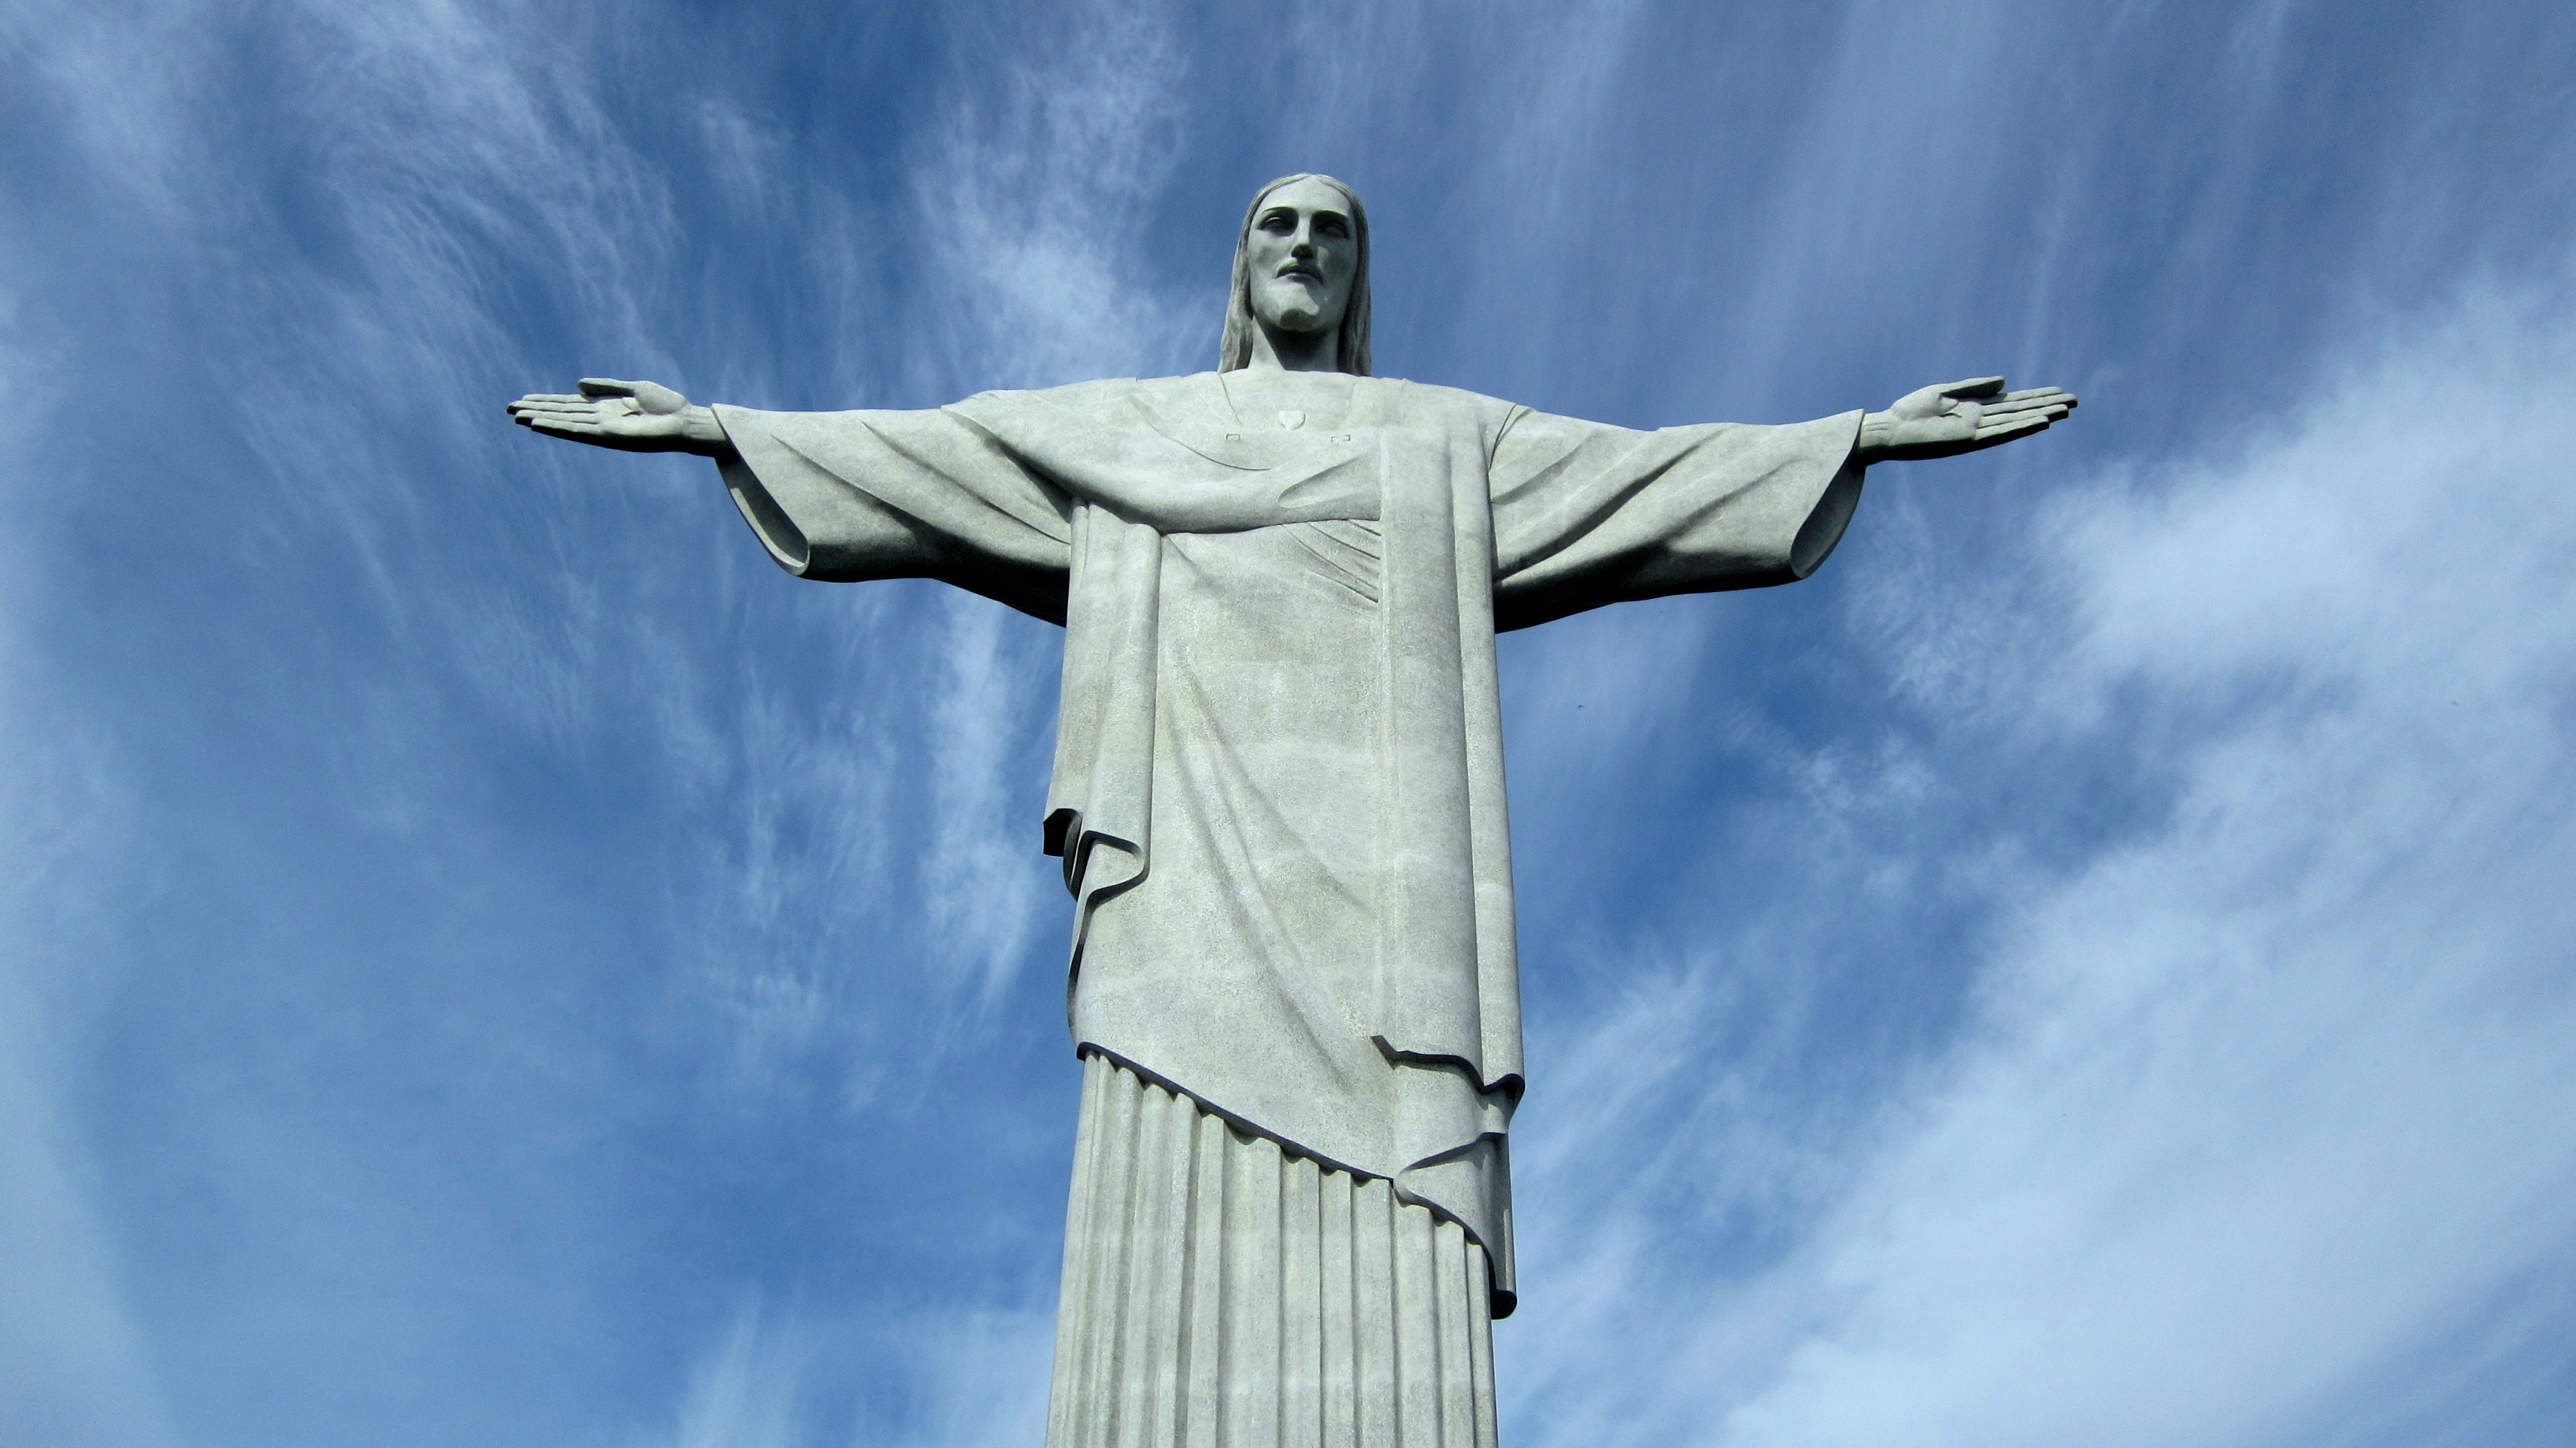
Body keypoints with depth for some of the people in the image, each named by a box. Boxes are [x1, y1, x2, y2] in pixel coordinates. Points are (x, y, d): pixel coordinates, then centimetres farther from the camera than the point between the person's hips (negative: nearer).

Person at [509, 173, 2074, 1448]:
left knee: (1388, 1282, -15)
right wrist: (716, 427, 16)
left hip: (1368, 843, 0)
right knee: (1177, 1221, -16)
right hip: (1197, 845, 0)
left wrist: (1863, 436, 11)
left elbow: (1649, 468, 19)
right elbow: (909, 455, 23)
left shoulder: (1450, 439, 27)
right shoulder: (1124, 429, 28)